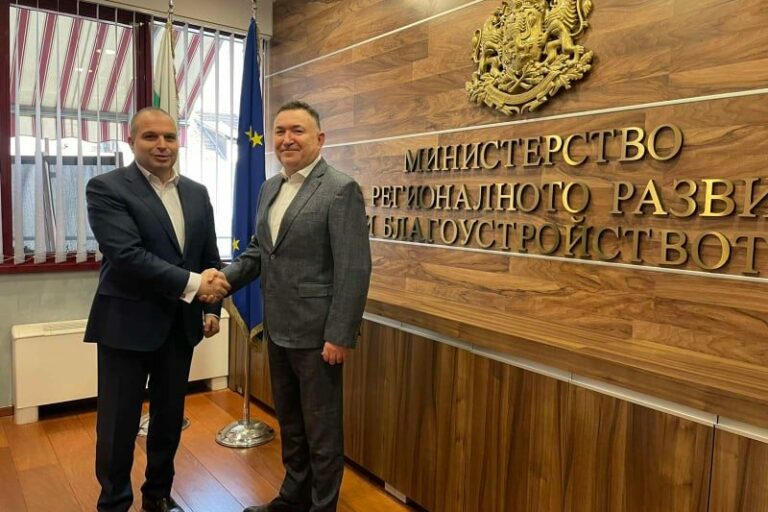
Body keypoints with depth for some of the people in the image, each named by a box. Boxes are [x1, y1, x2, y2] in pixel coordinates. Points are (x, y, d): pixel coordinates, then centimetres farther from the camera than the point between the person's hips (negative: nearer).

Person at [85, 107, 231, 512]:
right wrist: (192, 284, -22)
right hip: (127, 324, -5)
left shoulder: (197, 193, 9)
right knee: (119, 425, 7)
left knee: (170, 418, 16)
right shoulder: (106, 188, -8)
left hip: (180, 325, 5)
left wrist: (211, 307, 4)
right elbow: (126, 255, -21)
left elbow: (210, 257, 12)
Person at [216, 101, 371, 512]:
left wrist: (339, 335, -19)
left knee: (321, 428, 9)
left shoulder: (341, 189, -13)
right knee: (289, 423, 22)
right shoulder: (270, 187, 11)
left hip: (316, 333, -7)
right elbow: (259, 250, 15)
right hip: (277, 329, 8)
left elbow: (354, 269, -17)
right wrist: (224, 279, -3)